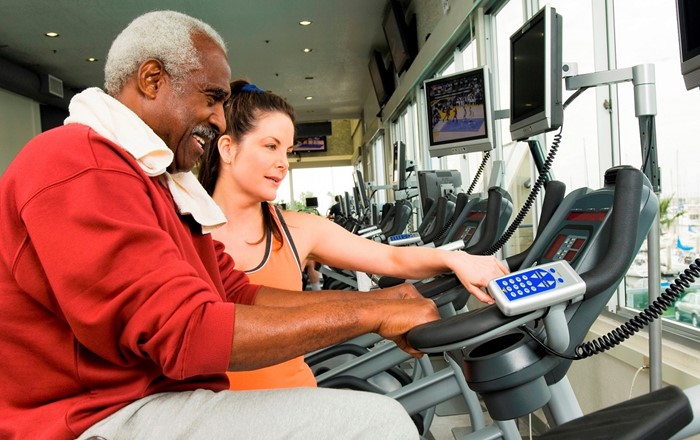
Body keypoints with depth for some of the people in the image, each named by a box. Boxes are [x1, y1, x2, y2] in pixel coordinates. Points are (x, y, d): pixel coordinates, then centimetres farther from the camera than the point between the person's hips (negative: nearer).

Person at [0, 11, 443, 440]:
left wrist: (381, 298, 1)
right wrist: (372, 314, -18)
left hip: (164, 396, 9)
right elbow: (187, 333, -24)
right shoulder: (80, 166, -16)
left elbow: (239, 295, 8)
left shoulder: (162, 183, 16)